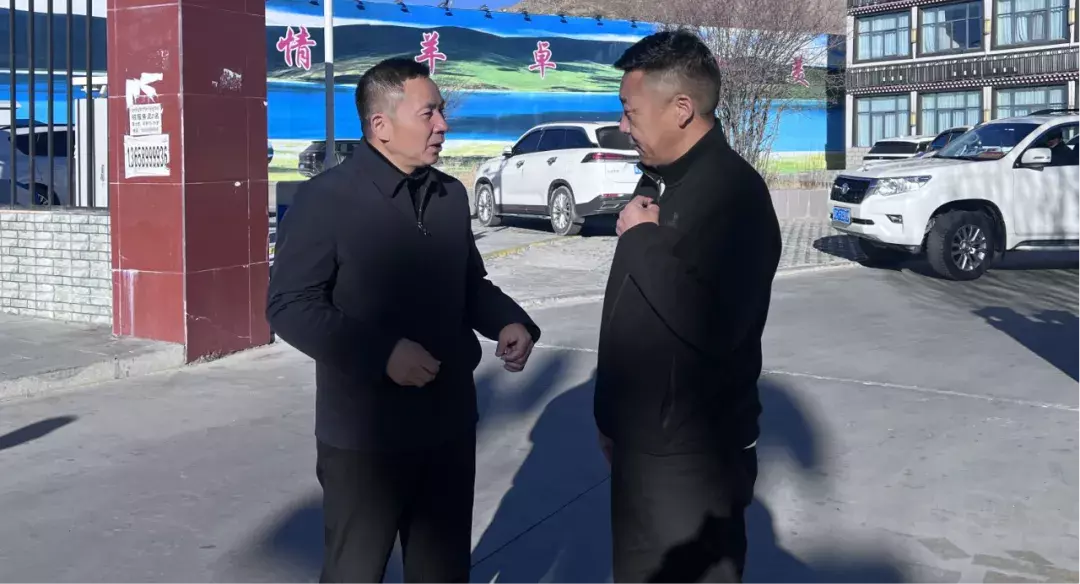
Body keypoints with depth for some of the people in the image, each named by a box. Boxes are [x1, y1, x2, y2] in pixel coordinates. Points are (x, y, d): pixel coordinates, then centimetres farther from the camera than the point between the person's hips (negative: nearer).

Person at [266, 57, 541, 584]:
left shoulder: (451, 195, 8)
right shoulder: (327, 198, -11)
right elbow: (290, 306, -14)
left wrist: (509, 322, -4)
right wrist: (381, 353, -25)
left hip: (449, 425, 6)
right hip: (364, 434, -5)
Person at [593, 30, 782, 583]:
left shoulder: (733, 189, -19)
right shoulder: (659, 178, 10)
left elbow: (713, 325, -33)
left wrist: (642, 240, -20)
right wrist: (612, 413, 19)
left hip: (691, 454, -9)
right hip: (641, 439, 9)